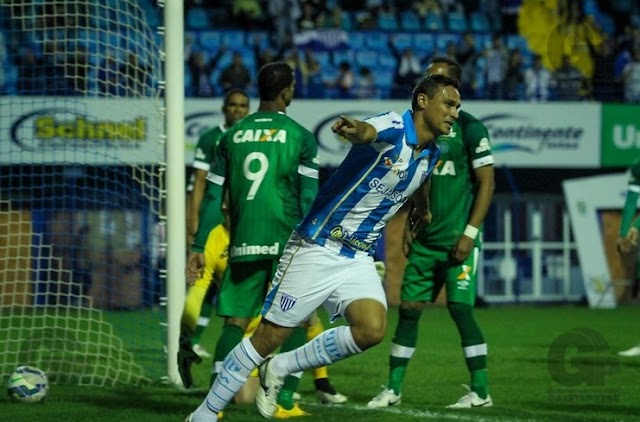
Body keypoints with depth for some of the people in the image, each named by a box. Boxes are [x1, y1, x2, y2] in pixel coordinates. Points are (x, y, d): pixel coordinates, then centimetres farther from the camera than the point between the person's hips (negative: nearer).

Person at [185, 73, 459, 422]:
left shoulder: (431, 155, 8)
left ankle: (280, 368, 1)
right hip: (318, 248, -7)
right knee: (269, 337, -2)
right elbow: (368, 132, -42)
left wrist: (422, 209, 52)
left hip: (359, 258, 7)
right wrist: (354, 128, -65)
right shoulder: (393, 129, -17)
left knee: (372, 330, -19)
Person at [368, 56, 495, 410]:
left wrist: (470, 233, -15)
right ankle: (393, 388, 11)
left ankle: (481, 391, -4)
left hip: (456, 240, -7)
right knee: (408, 308, 5)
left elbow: (486, 184, -9)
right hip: (424, 240, 7)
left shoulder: (469, 128, -7)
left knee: (460, 308, -11)